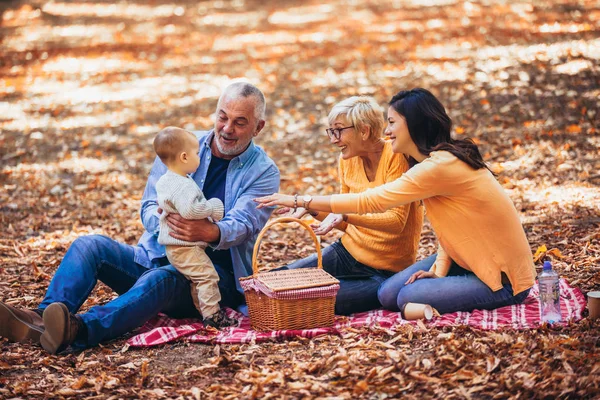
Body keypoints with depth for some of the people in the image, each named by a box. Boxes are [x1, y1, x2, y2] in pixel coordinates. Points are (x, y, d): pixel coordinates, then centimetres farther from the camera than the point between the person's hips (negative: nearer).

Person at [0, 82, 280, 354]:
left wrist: (209, 231, -41)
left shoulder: (264, 172, 0)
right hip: (155, 256, 5)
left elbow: (241, 226, -16)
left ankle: (81, 330, -57)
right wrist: (164, 219, -23)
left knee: (160, 279, -37)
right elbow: (149, 207, 3)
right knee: (89, 246, -19)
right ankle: (42, 319, -38)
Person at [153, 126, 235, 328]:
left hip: (174, 245, 11)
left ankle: (204, 311, 23)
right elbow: (189, 210, -38)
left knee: (198, 280, 17)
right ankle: (212, 314, -4)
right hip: (185, 246, -11)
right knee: (207, 275, -7)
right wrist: (212, 207, -24)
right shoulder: (183, 186, -25)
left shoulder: (164, 180, 10)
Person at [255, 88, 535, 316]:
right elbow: (449, 224, 6)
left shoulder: (440, 167, -27)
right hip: (466, 259, 8)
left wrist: (300, 201, -22)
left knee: (410, 298, -17)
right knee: (388, 295, -4)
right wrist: (438, 269, -9)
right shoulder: (441, 157, 4)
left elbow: (370, 201, -27)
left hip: (503, 277, -8)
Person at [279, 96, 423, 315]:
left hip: (386, 271, -6)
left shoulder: (396, 156, -17)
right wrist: (314, 208, -7)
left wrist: (346, 215, -36)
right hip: (349, 251, 6)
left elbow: (396, 221, -23)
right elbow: (347, 222, 11)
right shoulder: (347, 160, 4)